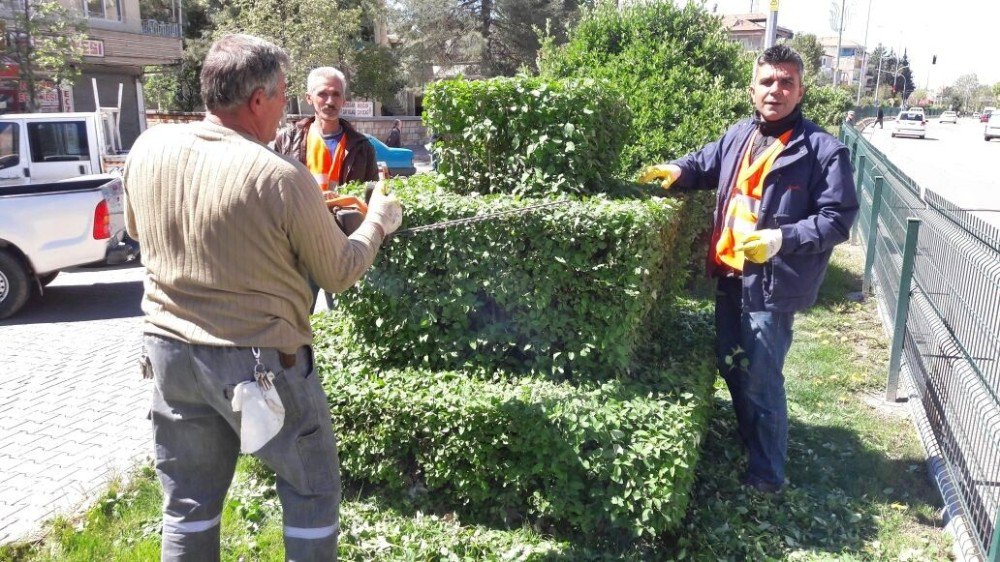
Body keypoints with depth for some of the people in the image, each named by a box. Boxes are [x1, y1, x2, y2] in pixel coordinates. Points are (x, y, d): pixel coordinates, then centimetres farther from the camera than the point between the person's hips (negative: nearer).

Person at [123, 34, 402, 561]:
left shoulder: (147, 149, -4)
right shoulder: (282, 177, -20)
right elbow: (339, 272, -8)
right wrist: (378, 221, 9)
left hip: (170, 351, 6)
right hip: (259, 361, -5)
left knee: (188, 501, 20)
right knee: (311, 492, 15)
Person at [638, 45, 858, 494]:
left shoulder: (824, 150, -12)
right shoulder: (738, 137, 5)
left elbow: (838, 219, -12)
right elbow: (704, 165, 23)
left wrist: (782, 239, -25)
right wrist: (675, 170, 1)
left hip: (774, 284, -7)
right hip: (730, 276, 7)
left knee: (761, 380, 1)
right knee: (731, 366, 20)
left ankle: (766, 474, 20)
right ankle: (748, 444, 43)